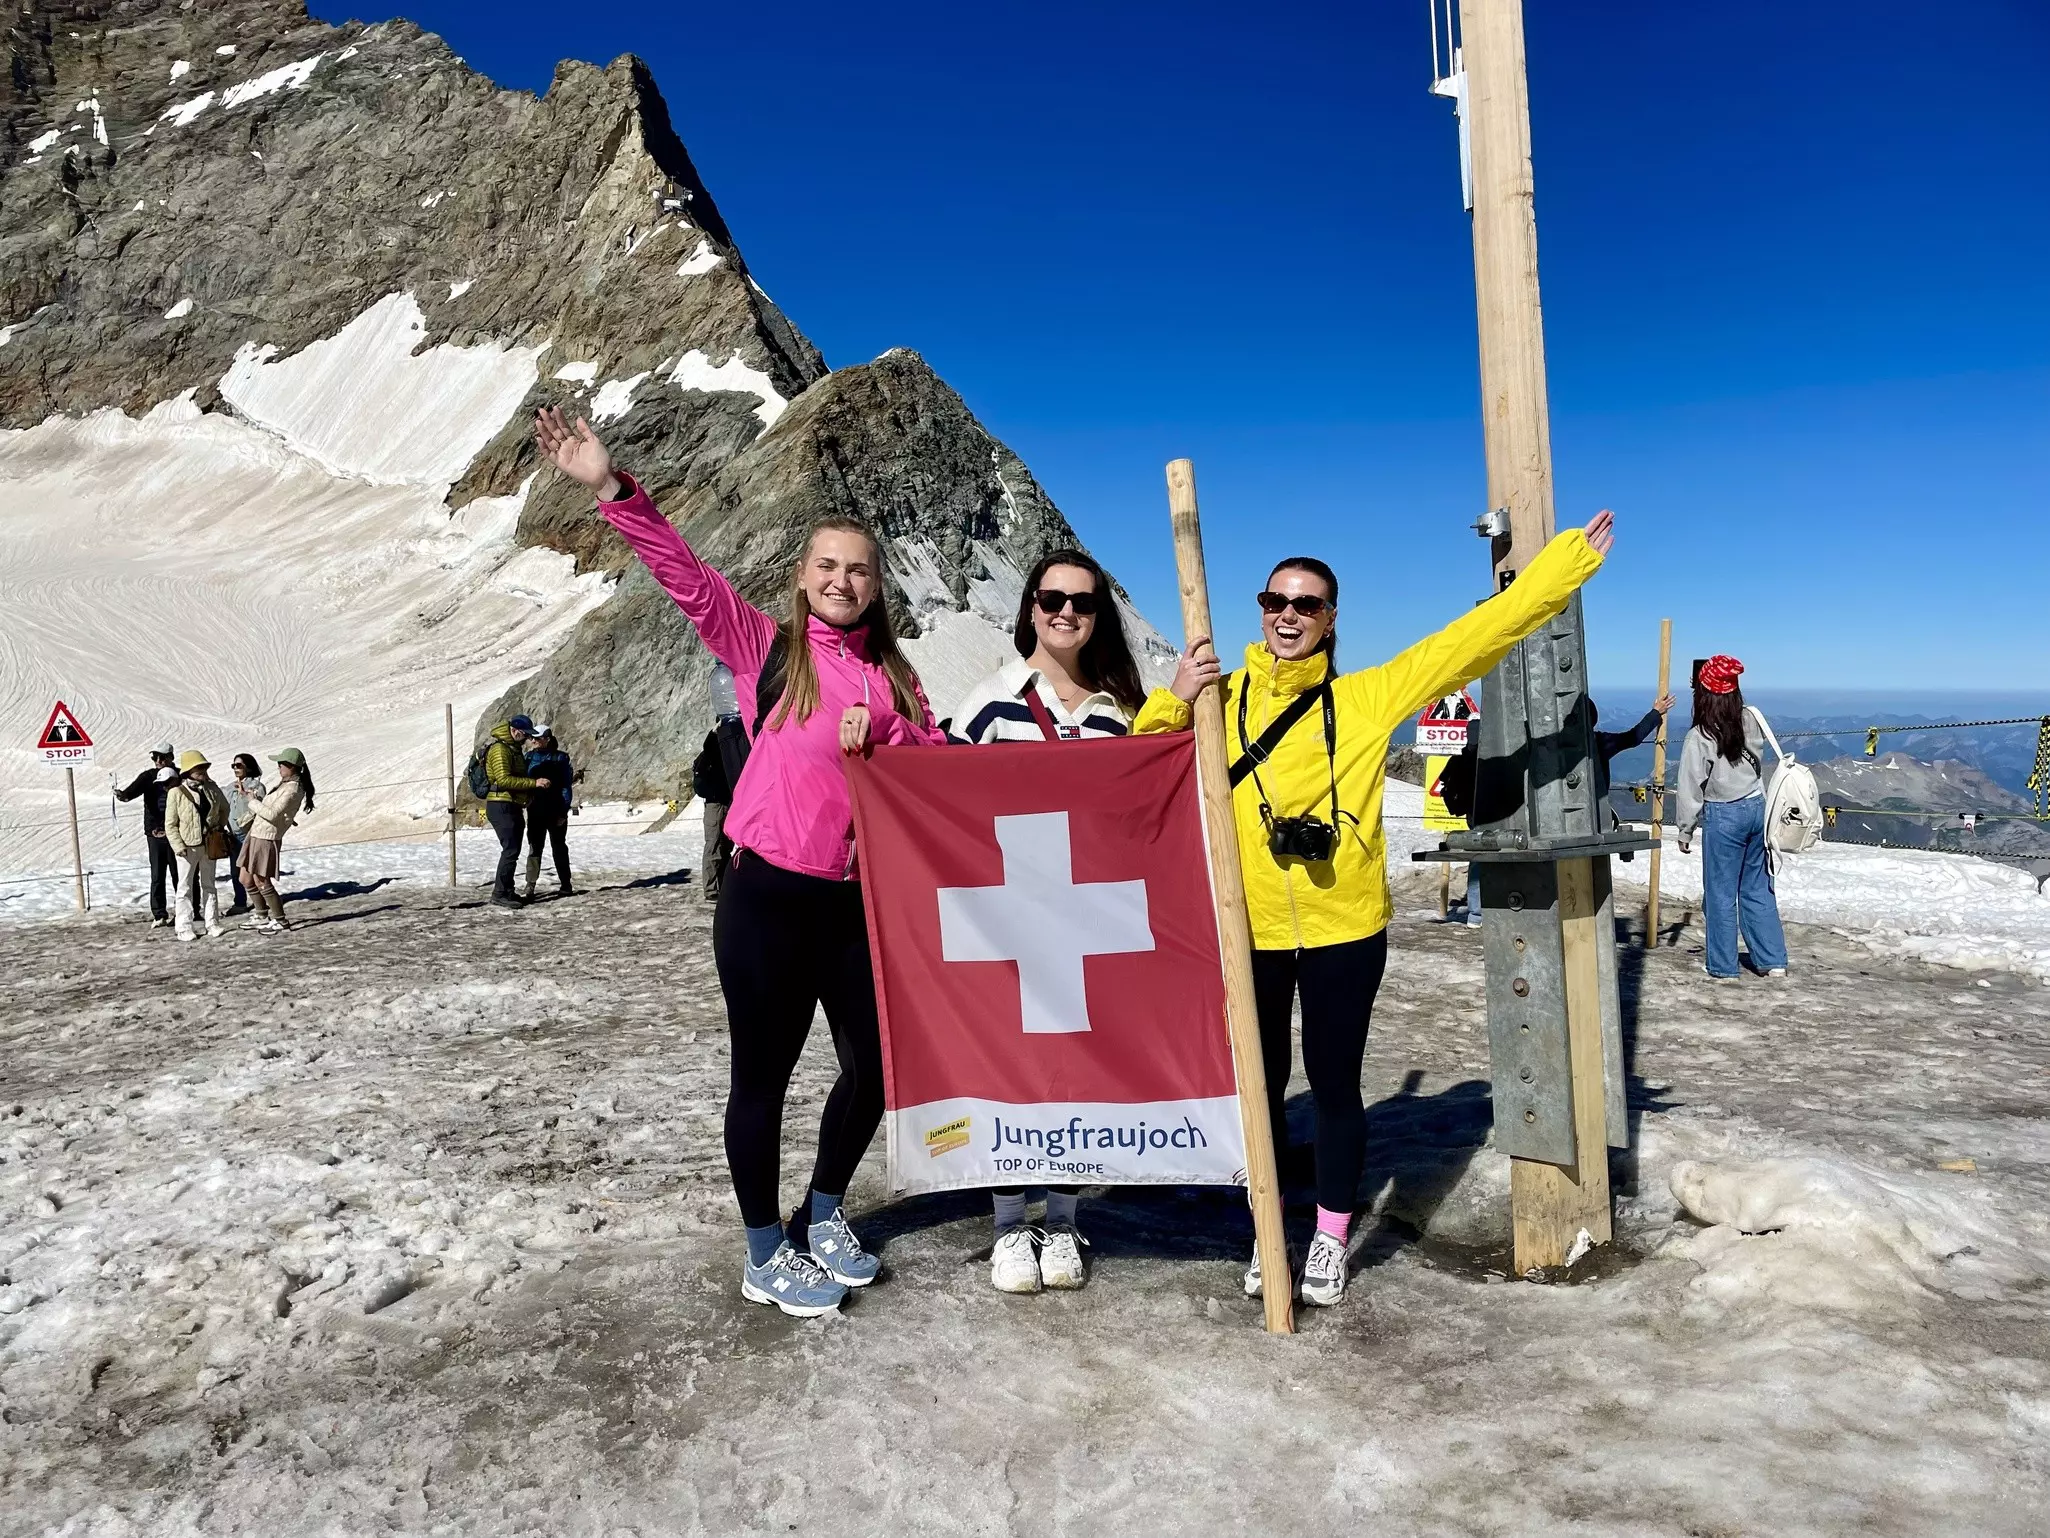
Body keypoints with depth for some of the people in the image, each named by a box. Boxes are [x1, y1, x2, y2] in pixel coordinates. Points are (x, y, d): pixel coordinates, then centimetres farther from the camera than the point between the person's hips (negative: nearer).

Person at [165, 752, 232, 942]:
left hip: (209, 844, 5)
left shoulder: (212, 789, 1)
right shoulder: (176, 793, -11)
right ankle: (185, 928, 9)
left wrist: (220, 826, 10)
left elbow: (224, 808, 20)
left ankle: (213, 924, 21)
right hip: (188, 846, -5)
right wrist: (178, 846, -16)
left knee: (209, 885, 14)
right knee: (186, 887, 3)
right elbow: (170, 824, -9)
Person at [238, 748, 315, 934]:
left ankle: (280, 922, 8)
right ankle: (262, 916, 30)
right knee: (246, 880, 16)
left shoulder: (293, 789, -20)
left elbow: (272, 814, -23)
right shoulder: (284, 783, 10)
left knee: (262, 883, -3)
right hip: (255, 834, 10)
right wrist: (253, 796, 4)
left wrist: (253, 801, -12)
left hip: (267, 839, -10)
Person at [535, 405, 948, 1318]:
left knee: (874, 1068, 12)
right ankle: (766, 1257, 24)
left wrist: (880, 735, -12)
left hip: (858, 901, 4)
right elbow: (685, 576, -8)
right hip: (768, 897, -4)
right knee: (764, 1075, 6)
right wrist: (610, 488, -17)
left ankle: (825, 1217, 37)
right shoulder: (764, 646, 1)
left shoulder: (892, 675, 11)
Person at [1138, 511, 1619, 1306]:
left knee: (1334, 1083, 11)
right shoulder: (1220, 695, 0)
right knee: (1260, 1085, 14)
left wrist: (1567, 558, -5)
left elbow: (1478, 634, -4)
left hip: (1344, 930, -1)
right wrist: (1172, 702, -17)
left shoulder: (1367, 697, -3)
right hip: (1250, 933, 1)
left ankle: (1331, 1235, 31)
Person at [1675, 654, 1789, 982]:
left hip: (1723, 817, -5)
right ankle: (1773, 960, 20)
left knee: (1721, 893, 5)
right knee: (1758, 888, 16)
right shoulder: (1751, 721, -2)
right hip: (1757, 808, 6)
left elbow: (1691, 788, -12)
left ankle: (1724, 968, 11)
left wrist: (1685, 830, -1)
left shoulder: (1699, 737, -17)